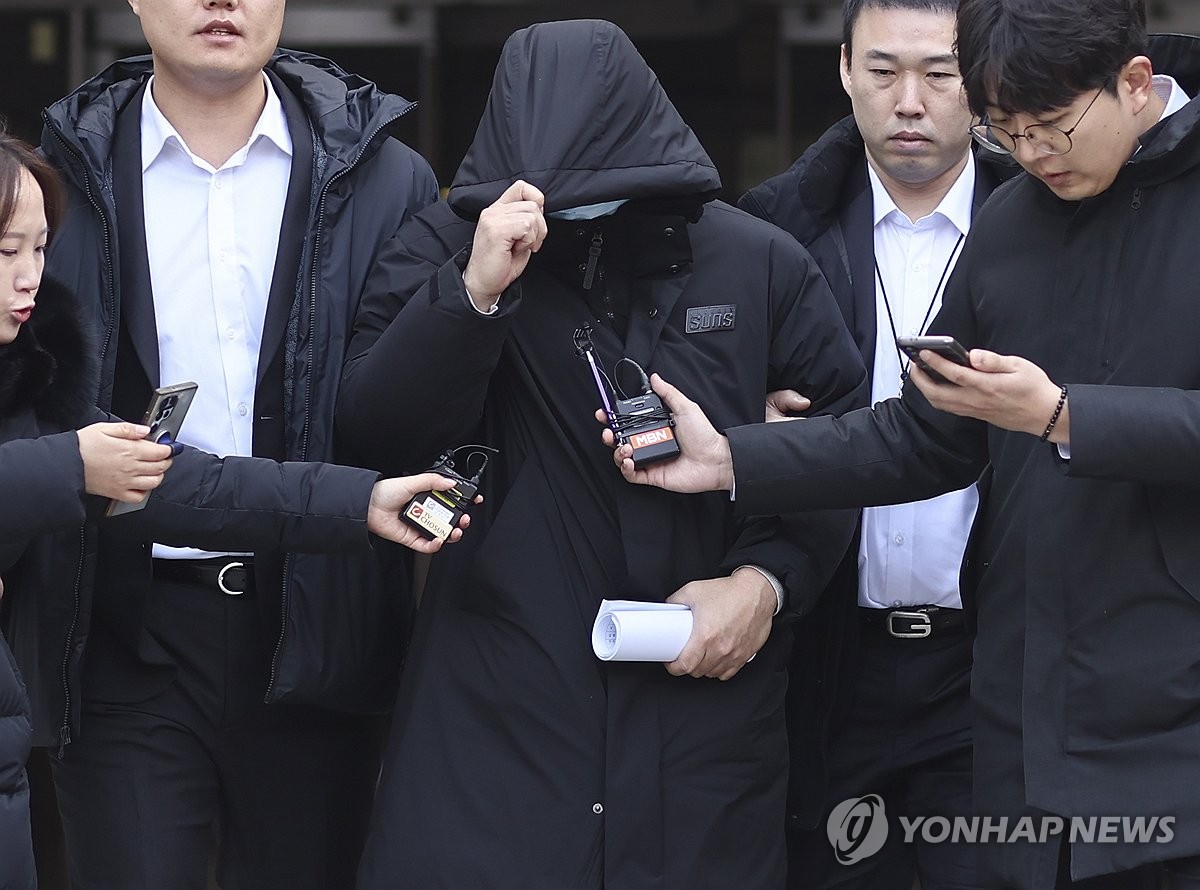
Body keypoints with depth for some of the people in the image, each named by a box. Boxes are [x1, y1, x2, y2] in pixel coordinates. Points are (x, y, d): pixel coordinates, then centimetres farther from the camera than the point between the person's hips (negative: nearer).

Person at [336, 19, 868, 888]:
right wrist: (475, 291, -22)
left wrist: (769, 578, -6)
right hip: (498, 709, -1)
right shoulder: (444, 248, -1)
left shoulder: (762, 264, 2)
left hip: (704, 705, 1)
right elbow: (375, 433, -9)